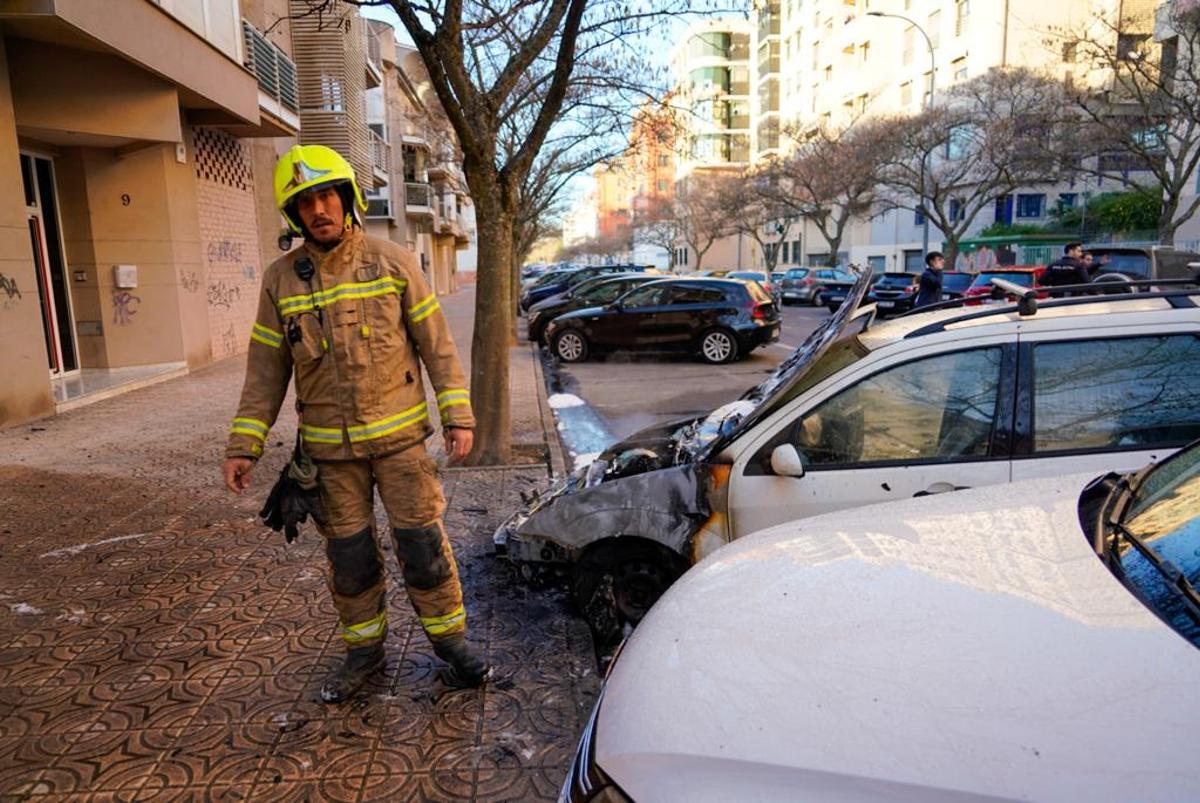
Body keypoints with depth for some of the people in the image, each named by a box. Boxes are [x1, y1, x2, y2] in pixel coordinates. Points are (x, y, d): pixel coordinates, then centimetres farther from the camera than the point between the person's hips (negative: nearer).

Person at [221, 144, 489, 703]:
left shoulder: (392, 262, -2)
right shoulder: (281, 280, 3)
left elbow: (436, 343, -1)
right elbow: (265, 370, 7)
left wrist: (458, 415, -6)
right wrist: (243, 445, 2)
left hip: (398, 432, -2)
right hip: (329, 446, 2)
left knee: (421, 541, 1)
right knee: (348, 553, 11)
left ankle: (450, 640, 20)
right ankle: (364, 649, 30)